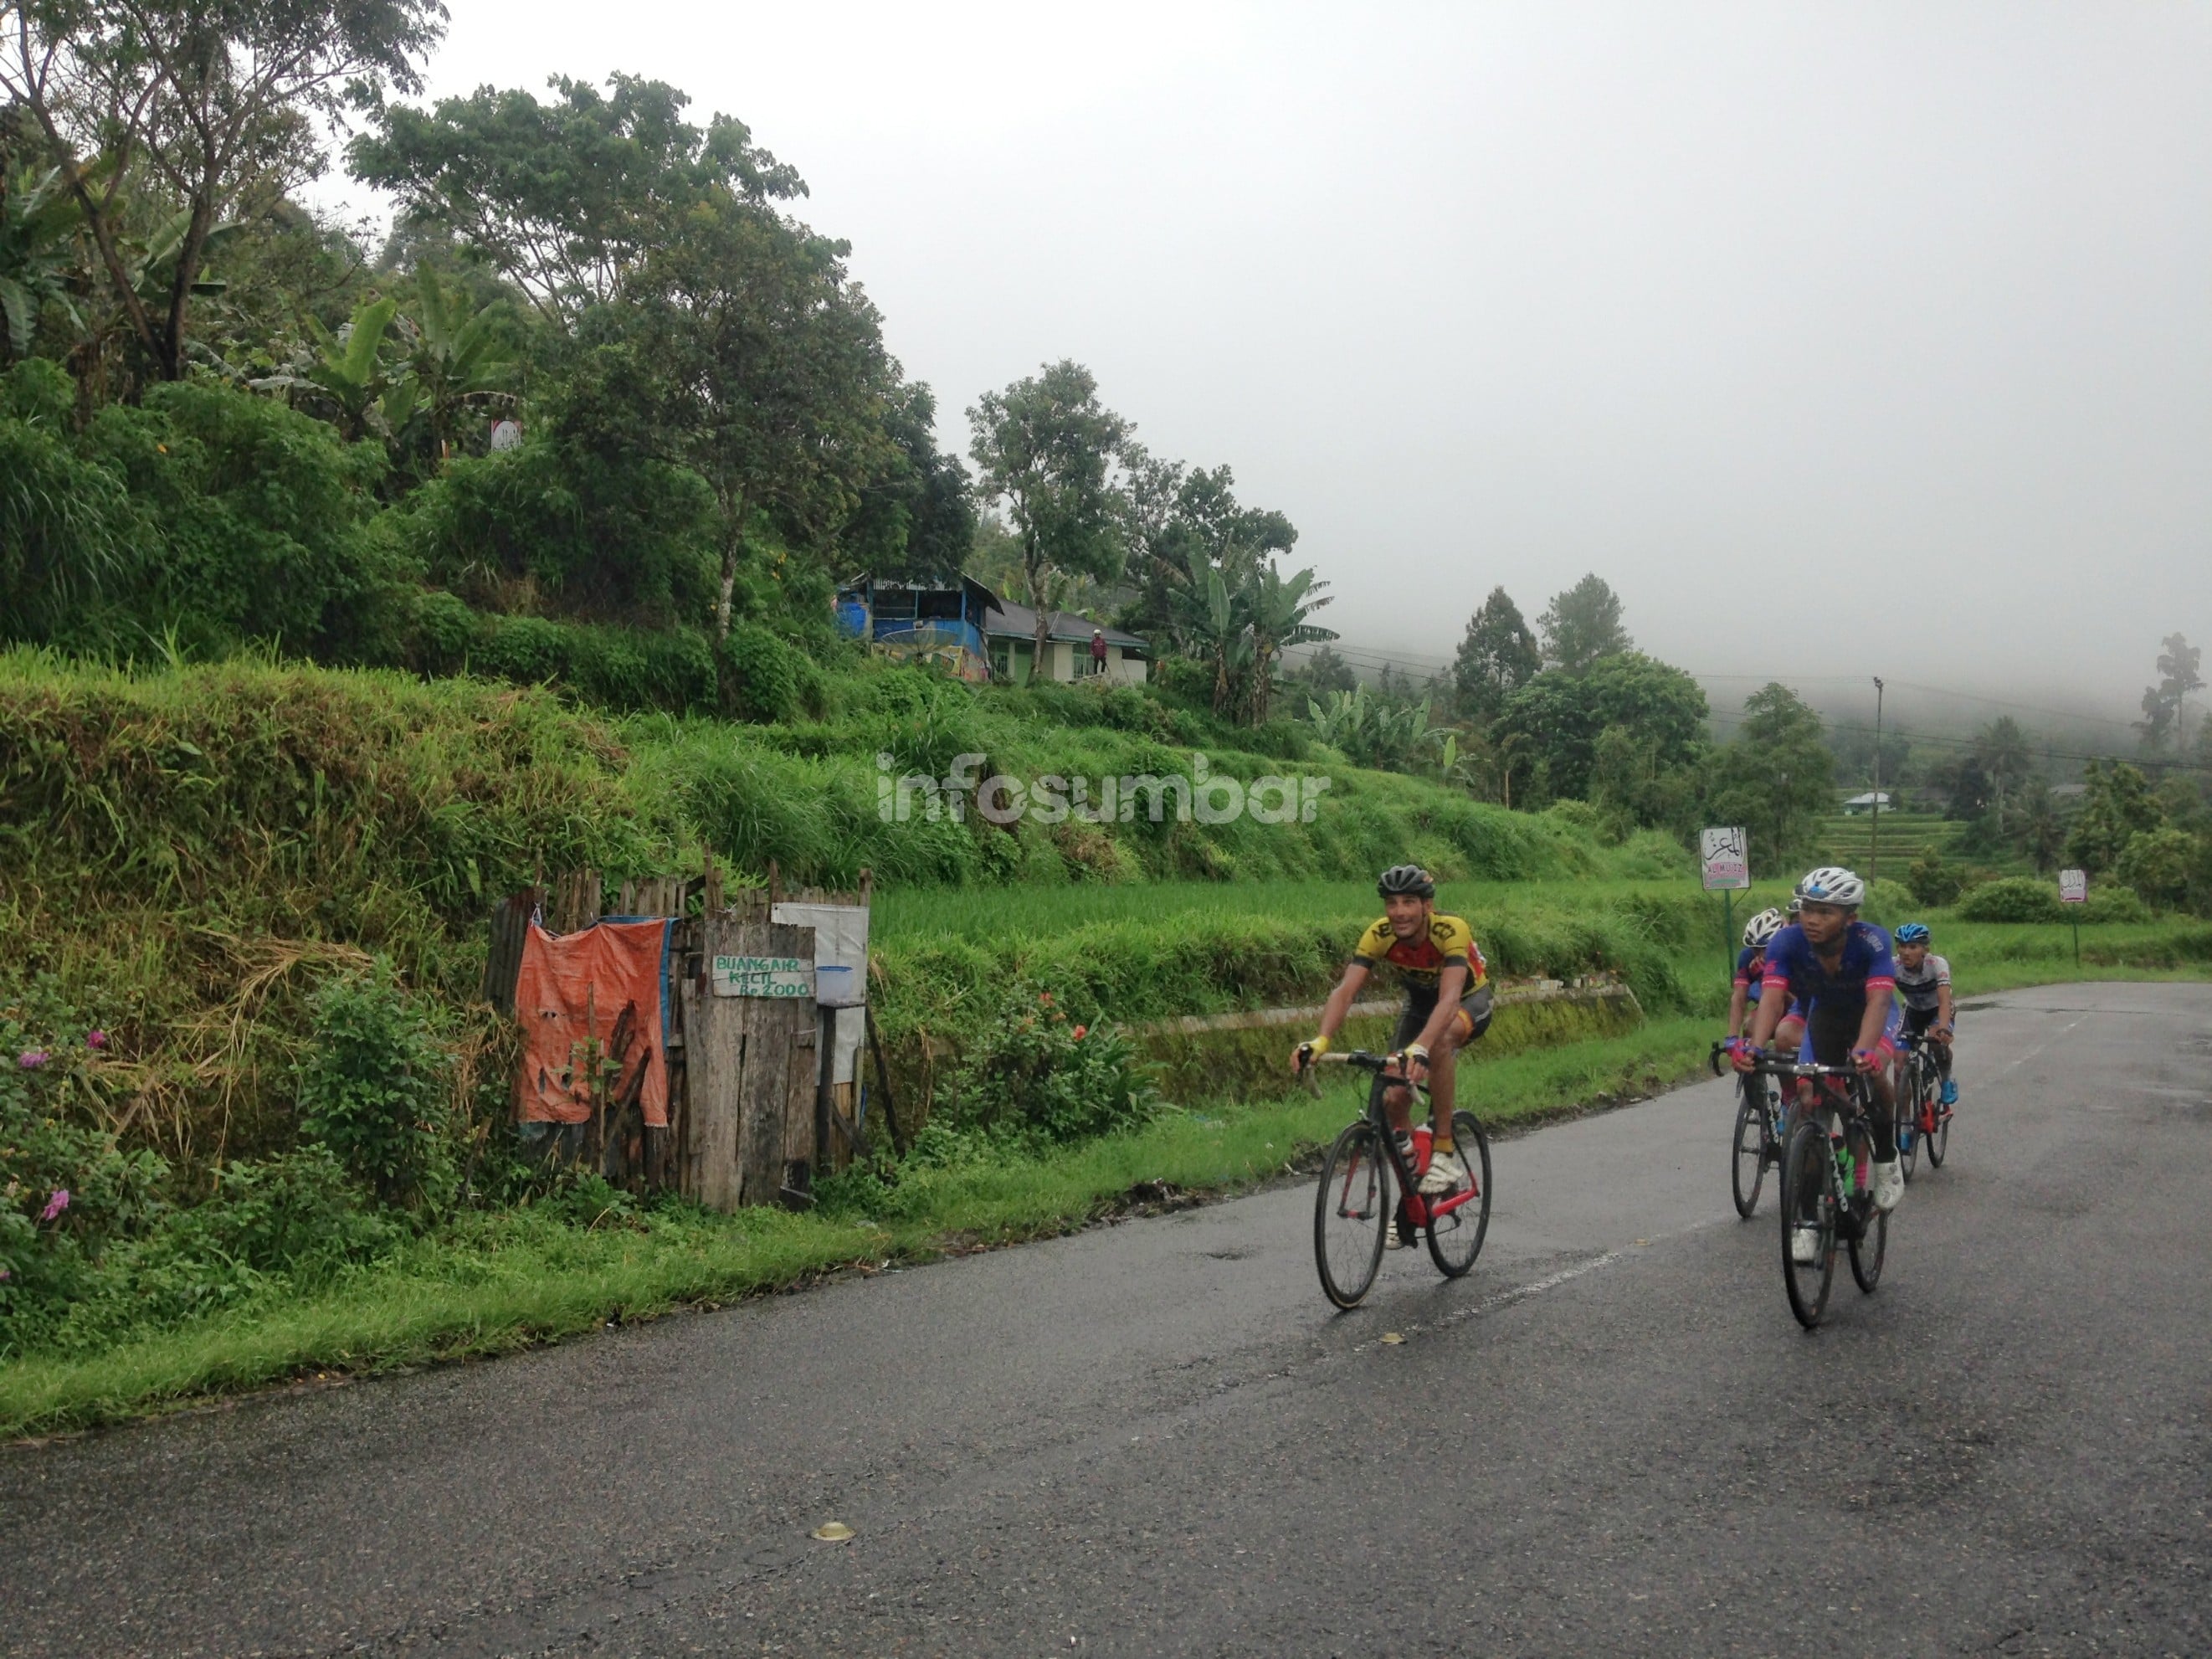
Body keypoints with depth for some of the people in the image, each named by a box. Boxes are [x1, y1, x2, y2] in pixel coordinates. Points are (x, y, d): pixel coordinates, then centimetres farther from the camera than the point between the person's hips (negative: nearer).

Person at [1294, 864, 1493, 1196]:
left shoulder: (1451, 931, -35)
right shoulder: (1379, 935, -25)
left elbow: (1450, 998, -48)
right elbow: (1346, 990, -34)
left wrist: (1420, 1047, -65)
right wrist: (1320, 1040, -52)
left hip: (1470, 1000, -4)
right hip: (1420, 1003, 4)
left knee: (1439, 1040, -38)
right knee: (1393, 1099, -12)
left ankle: (1444, 1150, -25)